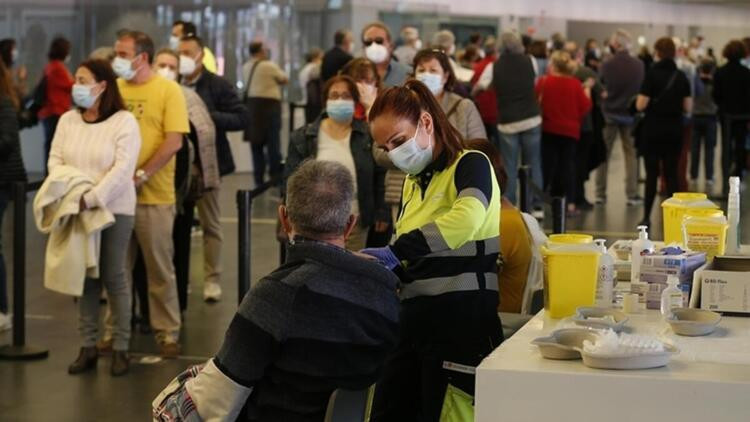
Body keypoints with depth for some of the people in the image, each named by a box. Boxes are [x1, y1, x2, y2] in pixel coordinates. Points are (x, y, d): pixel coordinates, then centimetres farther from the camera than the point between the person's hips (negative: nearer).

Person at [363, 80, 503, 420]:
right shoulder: (412, 184, 15)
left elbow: (466, 221, -30)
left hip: (460, 317, -7)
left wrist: (393, 252, -36)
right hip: (413, 316, 7)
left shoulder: (470, 165, -8)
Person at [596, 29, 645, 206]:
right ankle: (632, 195, 7)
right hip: (630, 113, 0)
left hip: (608, 113, 0)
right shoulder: (639, 65, -10)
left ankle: (600, 194, 13)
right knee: (631, 154, 9)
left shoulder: (606, 65, -14)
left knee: (603, 153, 11)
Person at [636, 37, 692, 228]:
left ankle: (647, 216, 5)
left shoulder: (652, 74, -11)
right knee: (671, 173, 8)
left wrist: (639, 99, 8)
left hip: (653, 129, -2)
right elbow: (687, 108, 1)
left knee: (652, 173, 4)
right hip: (674, 130, 3)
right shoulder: (681, 77, 0)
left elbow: (641, 105, -14)